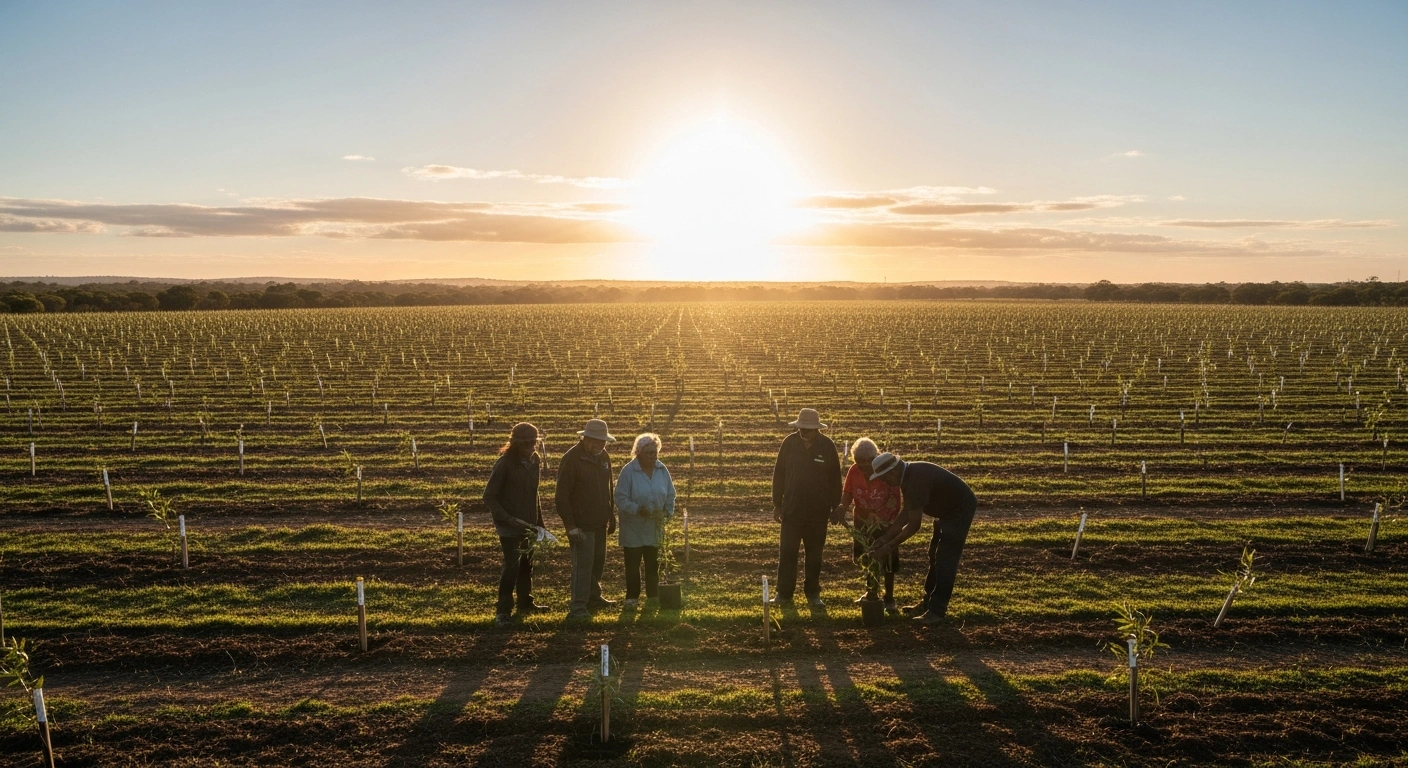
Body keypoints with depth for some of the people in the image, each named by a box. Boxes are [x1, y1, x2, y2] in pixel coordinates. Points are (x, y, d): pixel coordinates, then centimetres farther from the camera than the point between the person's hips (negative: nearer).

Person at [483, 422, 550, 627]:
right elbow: (489, 496, -16)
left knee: (527, 564, 16)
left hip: (528, 524, 7)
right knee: (512, 566, -6)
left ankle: (525, 603, 32)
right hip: (510, 527, -7)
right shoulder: (505, 463, -18)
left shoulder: (534, 461, 3)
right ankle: (503, 610, 5)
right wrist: (508, 519, -22)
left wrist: (539, 521, 12)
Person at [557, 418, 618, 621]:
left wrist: (611, 516, 17)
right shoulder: (571, 458, -16)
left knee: (598, 561, 17)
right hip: (581, 524, -7)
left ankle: (593, 596, 33)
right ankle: (578, 607, -2)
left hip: (600, 522, 8)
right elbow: (562, 495, -16)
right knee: (583, 564, -7)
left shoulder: (604, 456, 7)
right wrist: (570, 525, -18)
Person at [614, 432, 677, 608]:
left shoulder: (662, 470, -1)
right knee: (633, 563, 5)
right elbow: (621, 498, -16)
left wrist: (668, 512, -7)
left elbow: (670, 495, 7)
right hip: (633, 527, -4)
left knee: (653, 562, 14)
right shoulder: (628, 471, -15)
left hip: (655, 526, 4)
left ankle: (653, 595, 27)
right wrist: (638, 509, -27)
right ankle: (632, 597, 18)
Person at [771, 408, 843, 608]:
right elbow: (778, 474, 2)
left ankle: (813, 593, 22)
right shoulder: (789, 443, -5)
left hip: (818, 511, 0)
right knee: (787, 552, 1)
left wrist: (836, 506, 3)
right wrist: (777, 504, 2)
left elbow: (835, 478, 2)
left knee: (814, 553, 10)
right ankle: (784, 593, 11)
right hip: (792, 509, 0)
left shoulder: (827, 446, -6)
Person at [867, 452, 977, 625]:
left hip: (960, 509, -10)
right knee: (935, 557, 16)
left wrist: (890, 546, -22)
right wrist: (885, 537, 0)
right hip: (948, 509, 10)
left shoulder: (916, 480, -34)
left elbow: (914, 525, -29)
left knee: (945, 561, -8)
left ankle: (937, 610, -2)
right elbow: (906, 514, 4)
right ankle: (928, 603, 25)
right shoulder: (908, 475, -4)